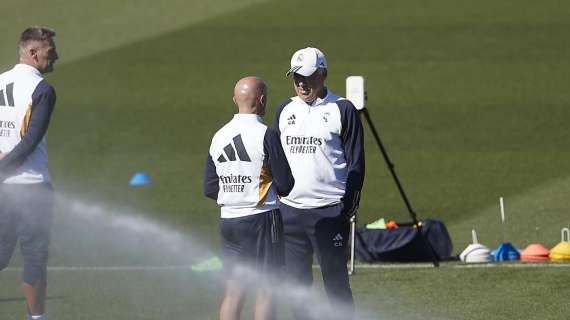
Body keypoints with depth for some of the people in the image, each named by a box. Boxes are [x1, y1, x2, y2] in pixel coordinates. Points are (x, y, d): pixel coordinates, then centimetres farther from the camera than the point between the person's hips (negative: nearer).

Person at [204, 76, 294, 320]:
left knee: (233, 291, 9)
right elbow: (285, 184, -11)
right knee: (266, 290, 1)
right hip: (262, 218, -5)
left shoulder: (219, 137, 6)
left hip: (228, 221, 5)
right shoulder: (266, 135, -12)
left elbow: (209, 189, 9)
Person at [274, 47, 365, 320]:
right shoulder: (285, 110, 13)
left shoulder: (342, 110, -2)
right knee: (296, 281, 7)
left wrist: (349, 203, -9)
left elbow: (356, 162, -1)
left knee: (335, 281, -4)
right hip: (290, 210, 5)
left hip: (329, 212, -5)